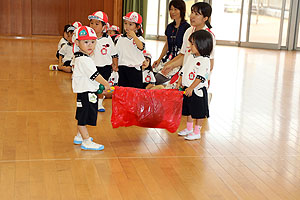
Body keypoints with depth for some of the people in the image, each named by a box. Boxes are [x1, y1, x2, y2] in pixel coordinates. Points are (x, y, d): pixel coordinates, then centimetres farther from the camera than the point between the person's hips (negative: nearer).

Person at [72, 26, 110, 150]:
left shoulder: (82, 58, 14)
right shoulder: (84, 60, -20)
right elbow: (95, 75, -21)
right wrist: (106, 84, -10)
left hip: (87, 92, 11)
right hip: (86, 94, -11)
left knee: (82, 117, 22)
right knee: (83, 118, -3)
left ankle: (80, 137, 35)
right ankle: (86, 142, 1)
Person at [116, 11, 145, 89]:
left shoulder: (139, 38, -4)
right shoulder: (120, 38, 7)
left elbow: (141, 47, -27)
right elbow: (116, 53, 14)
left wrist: (134, 36, -28)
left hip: (134, 68, -3)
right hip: (122, 67, 4)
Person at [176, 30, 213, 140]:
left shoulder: (204, 61, -18)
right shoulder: (189, 56, 6)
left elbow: (200, 77, -21)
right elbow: (183, 70, 16)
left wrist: (191, 88, -22)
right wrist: (180, 82, 10)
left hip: (198, 90, -8)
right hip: (187, 89, 8)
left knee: (199, 113, 3)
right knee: (188, 110, 19)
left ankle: (197, 132, 12)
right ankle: (189, 128, 33)